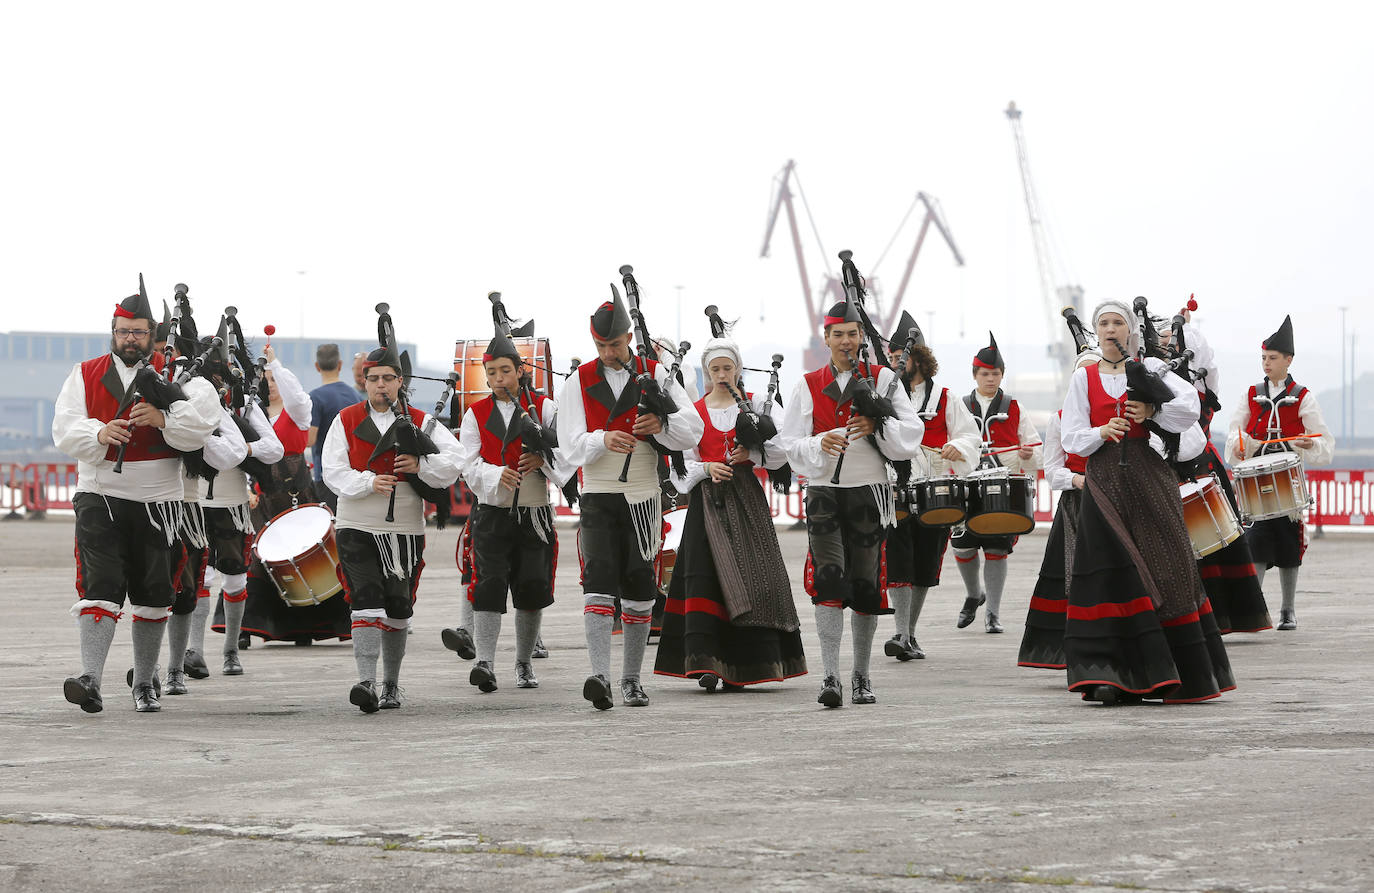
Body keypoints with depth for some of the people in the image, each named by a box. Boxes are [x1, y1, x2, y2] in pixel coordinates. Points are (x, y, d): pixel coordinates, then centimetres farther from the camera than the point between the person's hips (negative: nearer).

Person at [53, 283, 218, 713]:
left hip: (157, 500, 1)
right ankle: (90, 679, -22)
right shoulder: (85, 375, 8)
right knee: (99, 586, -14)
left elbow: (200, 424, -9)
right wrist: (98, 433, -22)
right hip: (100, 497, -1)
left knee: (152, 595, 9)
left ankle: (144, 684, 21)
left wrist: (162, 419, -26)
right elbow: (65, 430, -2)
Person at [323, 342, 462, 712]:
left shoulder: (419, 422, 4)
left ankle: (392, 685, 23)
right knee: (367, 601, -15)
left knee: (397, 608, 8)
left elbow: (454, 460, -5)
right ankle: (367, 683, -22)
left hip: (404, 530, 1)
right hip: (356, 529, -1)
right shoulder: (346, 420, 5)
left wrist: (420, 465, -22)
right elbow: (333, 472, -2)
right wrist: (369, 483, -18)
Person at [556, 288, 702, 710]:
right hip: (598, 497, -1)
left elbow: (692, 430, -6)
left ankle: (631, 679, 15)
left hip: (643, 497, 1)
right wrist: (603, 440, -26)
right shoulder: (579, 382, 2)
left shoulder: (655, 375, 2)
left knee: (639, 589, 5)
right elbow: (571, 446, -5)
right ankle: (600, 677, -24)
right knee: (599, 580, -15)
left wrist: (662, 424, -28)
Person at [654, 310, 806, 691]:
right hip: (707, 499, 0)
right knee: (704, 575, -11)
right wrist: (707, 468, -13)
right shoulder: (693, 412, 9)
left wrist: (751, 453, -12)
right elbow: (682, 466, 5)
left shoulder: (757, 405, 7)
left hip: (745, 495, 0)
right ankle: (704, 662, -14)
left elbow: (784, 448, 1)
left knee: (750, 573, -5)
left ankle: (744, 665, 0)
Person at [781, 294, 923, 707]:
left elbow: (912, 432, -1)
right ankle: (830, 678, -18)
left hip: (869, 491, 0)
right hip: (823, 491, 0)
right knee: (828, 581, -14)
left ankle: (861, 677, 20)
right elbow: (791, 442, 3)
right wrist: (820, 445, -18)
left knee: (865, 584, 6)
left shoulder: (883, 378, 4)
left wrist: (877, 426, -19)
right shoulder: (807, 386, 7)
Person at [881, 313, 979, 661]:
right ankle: (902, 635, -13)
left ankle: (911, 634, 19)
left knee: (925, 565, 7)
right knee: (897, 563, -12)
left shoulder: (944, 399, 6)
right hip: (894, 493, 0)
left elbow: (970, 435, 6)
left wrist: (957, 447, -15)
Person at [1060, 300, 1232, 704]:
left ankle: (1188, 673, 6)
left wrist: (1152, 411, -16)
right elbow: (1071, 439, 7)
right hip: (1106, 482, 1)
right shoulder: (1083, 378, 11)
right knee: (1113, 569, -9)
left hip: (1150, 478, 0)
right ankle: (1111, 674, -10)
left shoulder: (1150, 368, 8)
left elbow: (1189, 408, -4)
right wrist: (1101, 433, -11)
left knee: (1165, 567, -1)